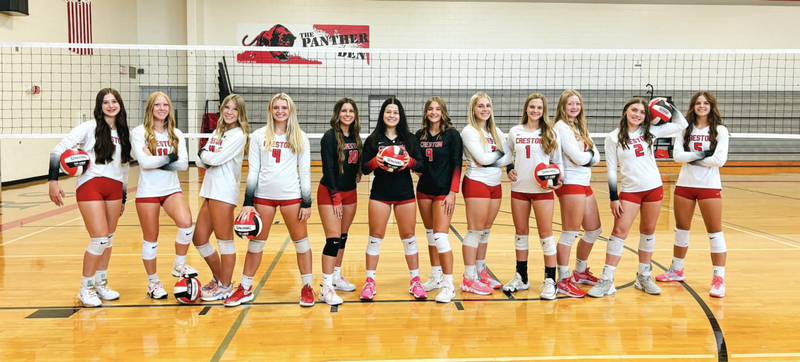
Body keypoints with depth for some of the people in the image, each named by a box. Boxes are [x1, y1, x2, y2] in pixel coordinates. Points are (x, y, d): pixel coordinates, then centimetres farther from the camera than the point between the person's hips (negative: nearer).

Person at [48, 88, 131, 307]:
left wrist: (124, 197, 21)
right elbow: (58, 151, -9)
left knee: (108, 239, 10)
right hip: (91, 186, -5)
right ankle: (86, 288, 7)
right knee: (99, 239, -10)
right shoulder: (89, 128, -3)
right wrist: (52, 181, -18)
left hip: (114, 189, 5)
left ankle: (101, 284, 26)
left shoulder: (123, 133, 13)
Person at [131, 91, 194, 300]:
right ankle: (153, 282, 21)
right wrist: (168, 158, -10)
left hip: (172, 189, 3)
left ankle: (179, 266, 3)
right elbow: (144, 161, -16)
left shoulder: (177, 134, 7)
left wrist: (157, 162, -14)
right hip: (148, 191, -3)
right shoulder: (139, 132, -3)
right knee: (151, 238, 5)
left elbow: (183, 164, -4)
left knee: (186, 224, -21)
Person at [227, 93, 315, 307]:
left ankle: (307, 287, 18)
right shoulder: (258, 136, 4)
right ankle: (245, 289, 20)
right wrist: (248, 202, -1)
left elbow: (305, 172, 3)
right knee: (256, 242, 9)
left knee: (301, 240, 5)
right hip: (263, 195, 1)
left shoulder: (300, 138, 3)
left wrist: (307, 203, -2)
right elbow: (252, 170, 4)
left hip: (291, 195, -1)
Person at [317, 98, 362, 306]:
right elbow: (328, 168, -15)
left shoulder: (355, 137, 8)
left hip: (350, 192, 7)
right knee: (333, 239, -11)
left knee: (343, 238, 15)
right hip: (330, 193, -7)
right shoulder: (330, 137, -12)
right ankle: (326, 288, -7)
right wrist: (335, 196, -17)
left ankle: (336, 276, 29)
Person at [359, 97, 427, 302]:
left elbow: (422, 165, 2)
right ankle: (370, 282, 11)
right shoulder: (373, 139, 1)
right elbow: (364, 169, 0)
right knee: (375, 237, 3)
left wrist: (410, 162, -18)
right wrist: (375, 162, -20)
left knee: (408, 237, 8)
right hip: (380, 193, -1)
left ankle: (415, 281, 17)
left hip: (405, 193, 1)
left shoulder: (410, 138, 4)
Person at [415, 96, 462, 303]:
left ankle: (449, 285, -4)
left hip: (444, 191, -5)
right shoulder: (419, 135, 6)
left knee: (440, 236, -12)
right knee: (430, 235, 12)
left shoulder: (452, 135, -6)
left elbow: (457, 166, -9)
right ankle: (436, 277, 24)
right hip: (424, 190, 5)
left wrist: (452, 193, -14)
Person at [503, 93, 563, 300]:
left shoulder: (550, 133, 2)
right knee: (520, 233, 10)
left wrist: (559, 177, -11)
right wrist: (509, 170, -2)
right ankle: (521, 278, 21)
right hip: (519, 189, 2)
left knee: (546, 233, -1)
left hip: (543, 190, -2)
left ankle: (550, 280, 5)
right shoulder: (515, 132, 6)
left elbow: (557, 161, 6)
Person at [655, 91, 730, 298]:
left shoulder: (720, 130, -3)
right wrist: (702, 154, -16)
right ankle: (677, 271, 29)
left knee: (715, 232, -1)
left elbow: (720, 160, -15)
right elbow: (677, 156, -8)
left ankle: (719, 278, 4)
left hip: (709, 187, -3)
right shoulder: (684, 129, 4)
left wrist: (692, 159, -10)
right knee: (681, 230, 14)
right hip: (685, 185, 3)